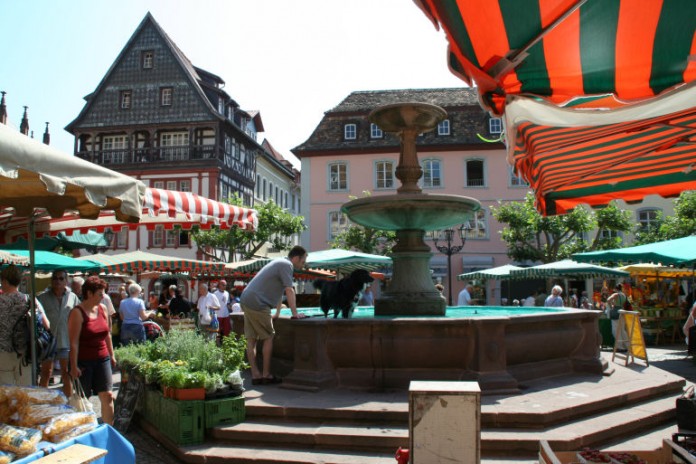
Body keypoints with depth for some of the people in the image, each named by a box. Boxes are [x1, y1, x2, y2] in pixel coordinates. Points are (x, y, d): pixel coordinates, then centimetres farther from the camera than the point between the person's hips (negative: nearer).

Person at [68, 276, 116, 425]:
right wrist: (74, 366, -18)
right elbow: (74, 342, -15)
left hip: (102, 359, 5)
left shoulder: (103, 309, 7)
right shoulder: (77, 312, -12)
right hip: (83, 362, -5)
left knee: (107, 396, 1)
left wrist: (111, 355, 16)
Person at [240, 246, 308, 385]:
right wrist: (295, 314, -11)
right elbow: (289, 291, -14)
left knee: (251, 339, 7)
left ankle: (255, 375, 10)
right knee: (269, 337, -1)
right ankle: (266, 375, 5)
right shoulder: (286, 265, -8)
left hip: (246, 300, 10)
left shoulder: (279, 262, 22)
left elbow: (279, 290, 26)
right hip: (257, 303, -10)